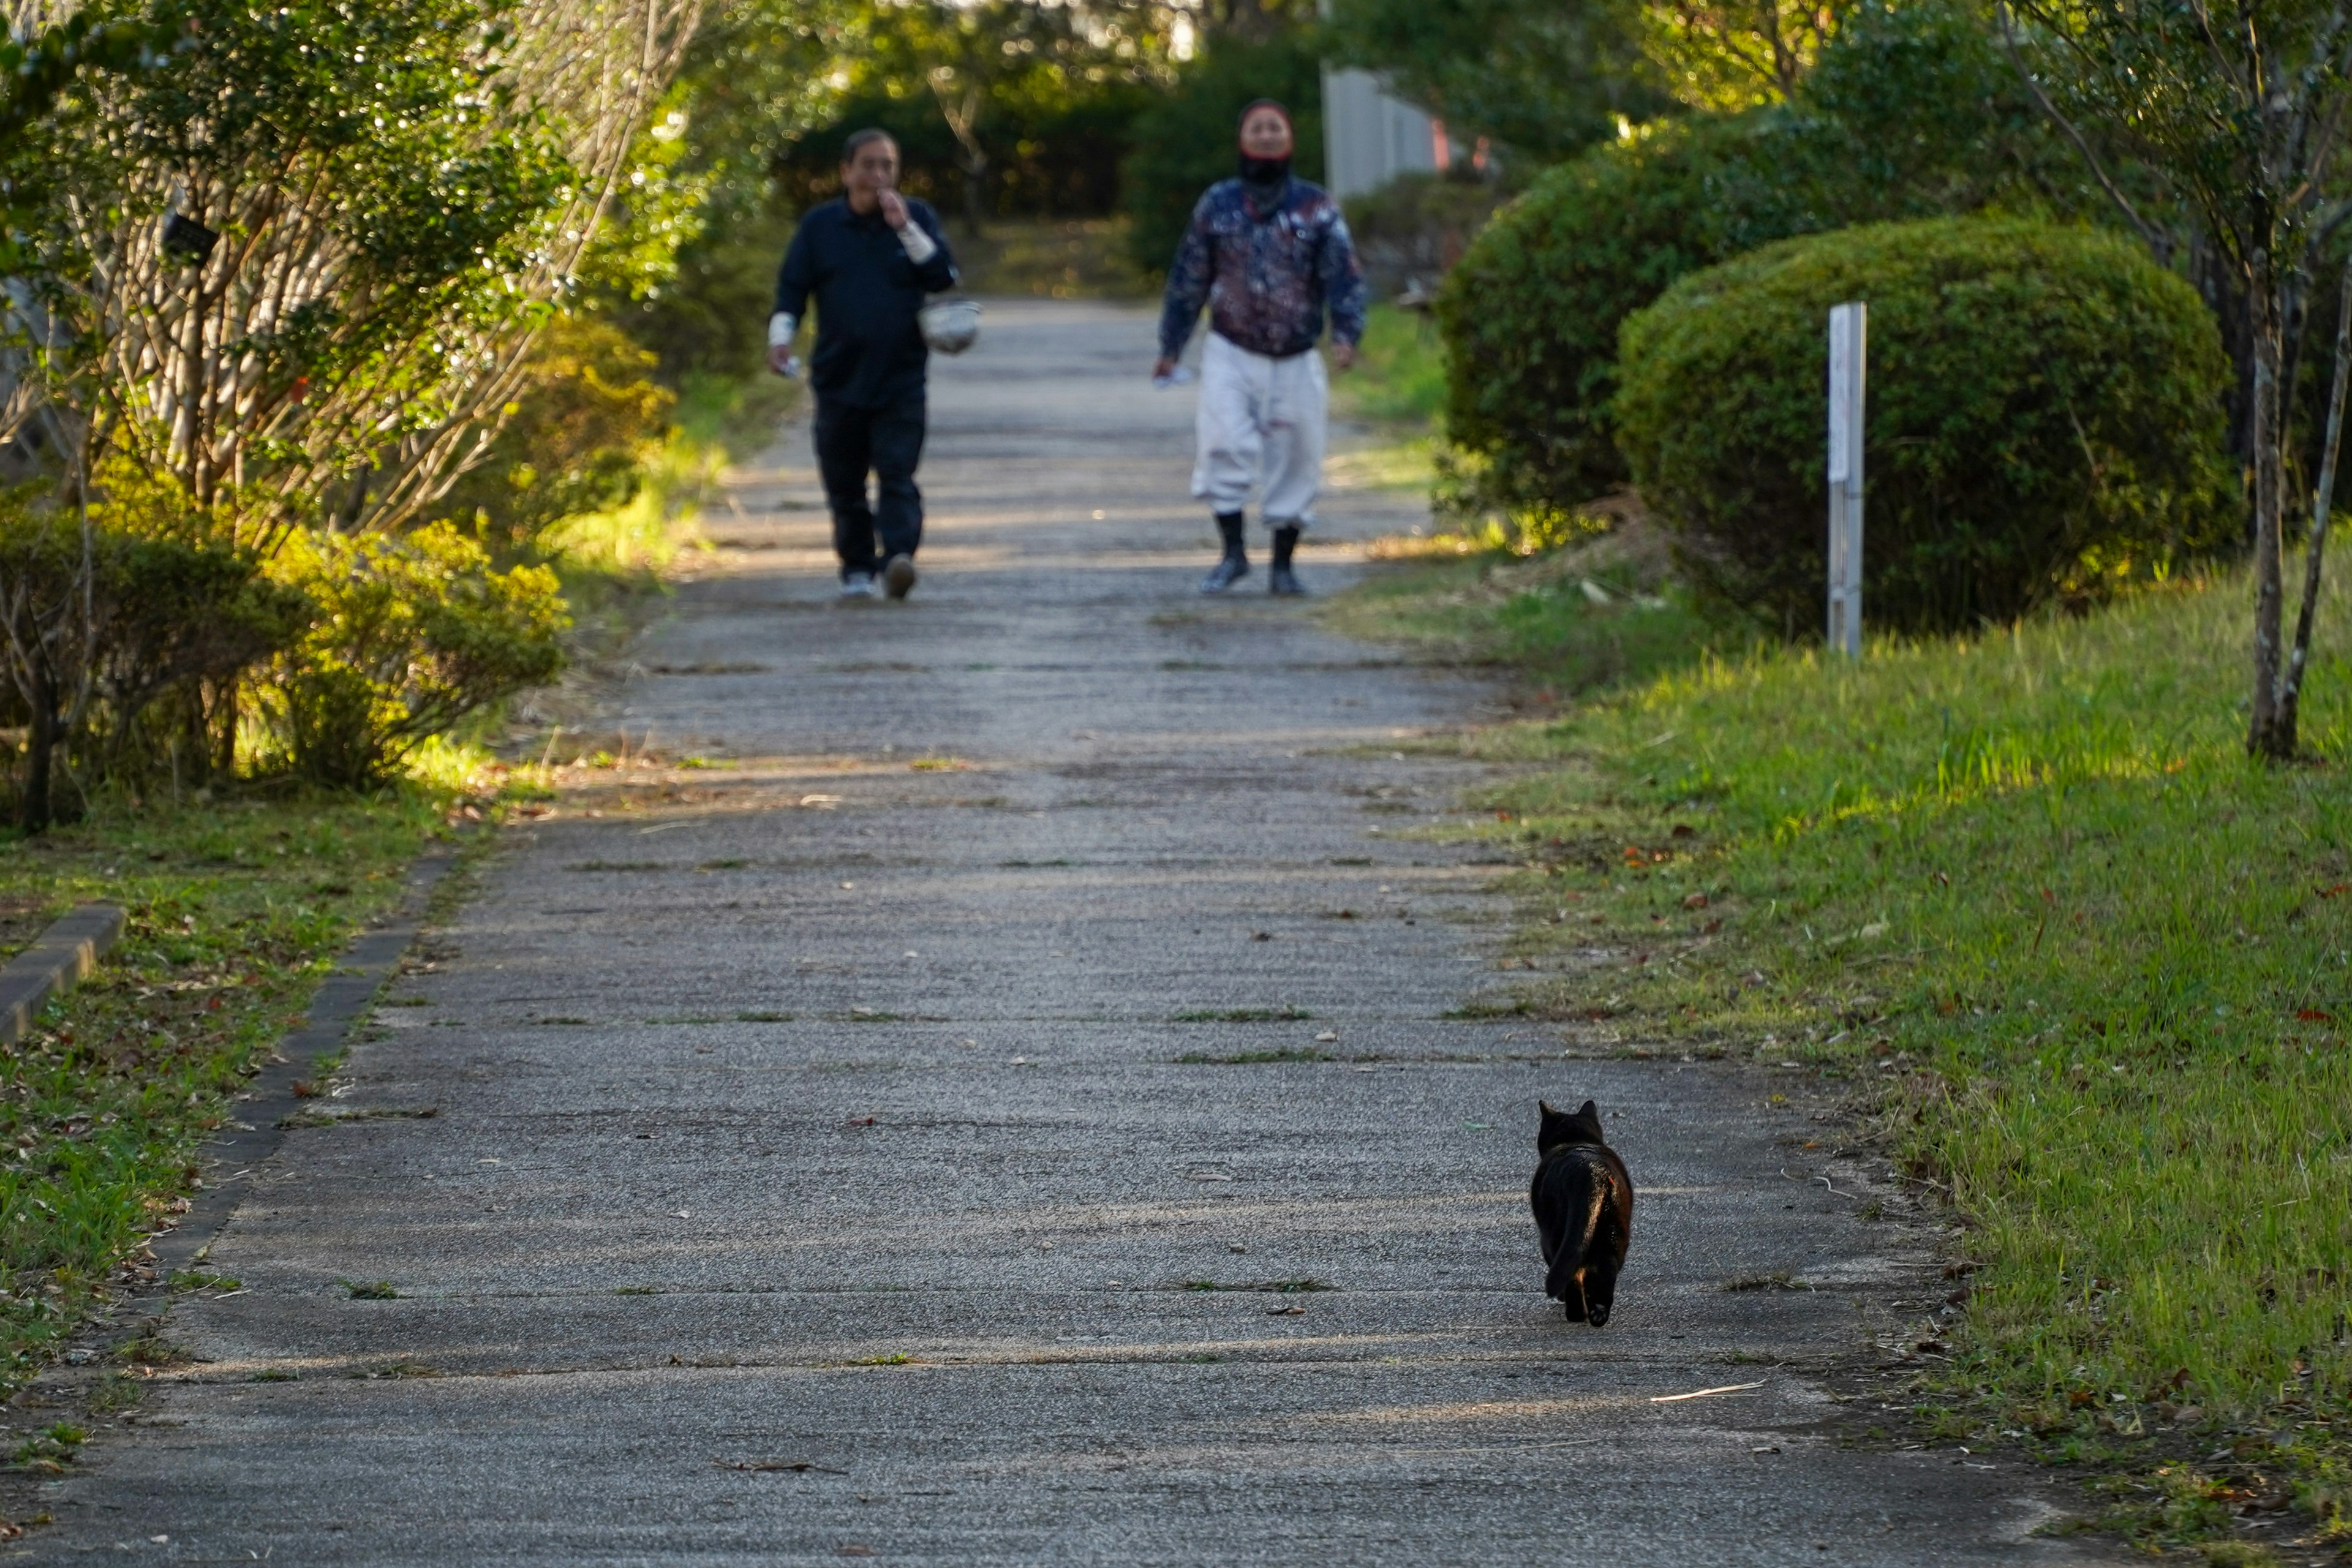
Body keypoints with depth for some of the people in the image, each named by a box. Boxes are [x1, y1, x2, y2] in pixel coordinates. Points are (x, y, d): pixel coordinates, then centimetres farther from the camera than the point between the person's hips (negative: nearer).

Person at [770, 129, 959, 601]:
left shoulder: (917, 218, 6)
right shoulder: (820, 226, 7)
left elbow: (944, 277, -4)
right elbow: (792, 286, 7)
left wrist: (906, 229, -12)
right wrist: (780, 337, -8)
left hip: (899, 380, -2)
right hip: (839, 379, 2)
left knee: (897, 473, -14)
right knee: (844, 481, 5)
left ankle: (899, 556, -27)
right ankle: (856, 569, 15)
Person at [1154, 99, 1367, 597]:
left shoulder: (1316, 207, 1)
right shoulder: (1218, 204, 5)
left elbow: (1344, 275, -5)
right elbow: (1189, 279, 12)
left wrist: (1346, 333, -22)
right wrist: (1170, 348, 13)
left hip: (1295, 360, 0)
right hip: (1231, 353, 0)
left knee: (1295, 460, 4)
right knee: (1224, 446, -15)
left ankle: (1283, 564, 16)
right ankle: (1232, 552, -4)